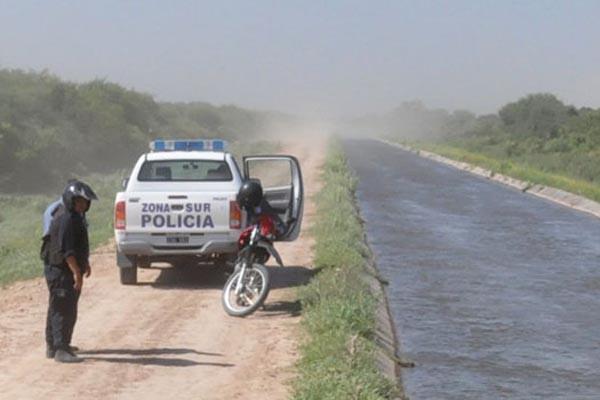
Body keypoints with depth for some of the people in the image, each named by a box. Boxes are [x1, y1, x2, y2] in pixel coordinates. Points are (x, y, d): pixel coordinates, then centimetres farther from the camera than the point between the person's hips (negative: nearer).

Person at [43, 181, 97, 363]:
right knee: (64, 310, -13)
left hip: (69, 271, 11)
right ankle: (60, 350, -15)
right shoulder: (66, 218, -20)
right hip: (60, 271, -11)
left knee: (58, 309, 18)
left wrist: (85, 263, 32)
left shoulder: (76, 217, 14)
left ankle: (53, 346, 28)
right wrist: (76, 272, -30)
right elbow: (65, 249, -27)